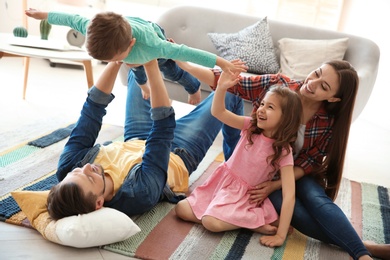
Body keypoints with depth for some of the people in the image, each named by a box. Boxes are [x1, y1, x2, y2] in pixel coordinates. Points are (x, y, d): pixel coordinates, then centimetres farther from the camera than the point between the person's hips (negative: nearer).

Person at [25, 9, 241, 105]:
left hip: (155, 33, -3)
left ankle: (194, 87, 51)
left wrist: (221, 62, -48)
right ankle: (143, 84, 68)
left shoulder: (150, 45, -55)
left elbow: (184, 52, -50)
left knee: (171, 71, 20)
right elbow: (72, 19, -26)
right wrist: (43, 15, -9)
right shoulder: (94, 29, -45)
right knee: (137, 69, 32)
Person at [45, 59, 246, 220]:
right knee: (229, 93, 5)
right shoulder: (140, 194, -48)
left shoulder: (68, 168, -34)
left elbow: (93, 106, -30)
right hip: (177, 155, -4)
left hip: (133, 144, 5)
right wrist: (151, 67, -42)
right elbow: (164, 128, -43)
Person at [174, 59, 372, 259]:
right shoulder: (276, 84, -18)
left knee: (316, 199, -31)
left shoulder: (328, 122, -15)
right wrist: (182, 63, -22)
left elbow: (310, 161, -9)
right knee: (293, 210, -27)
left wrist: (275, 185, -23)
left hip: (296, 174, 1)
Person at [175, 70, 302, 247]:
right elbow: (218, 112, -10)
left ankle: (257, 223, -7)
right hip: (223, 181, 5)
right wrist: (221, 88, -29)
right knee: (181, 209, -5)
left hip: (244, 195, -5)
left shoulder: (283, 152, -17)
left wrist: (280, 235, -26)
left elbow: (289, 196, -21)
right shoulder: (251, 126, -5)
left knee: (211, 222, -29)